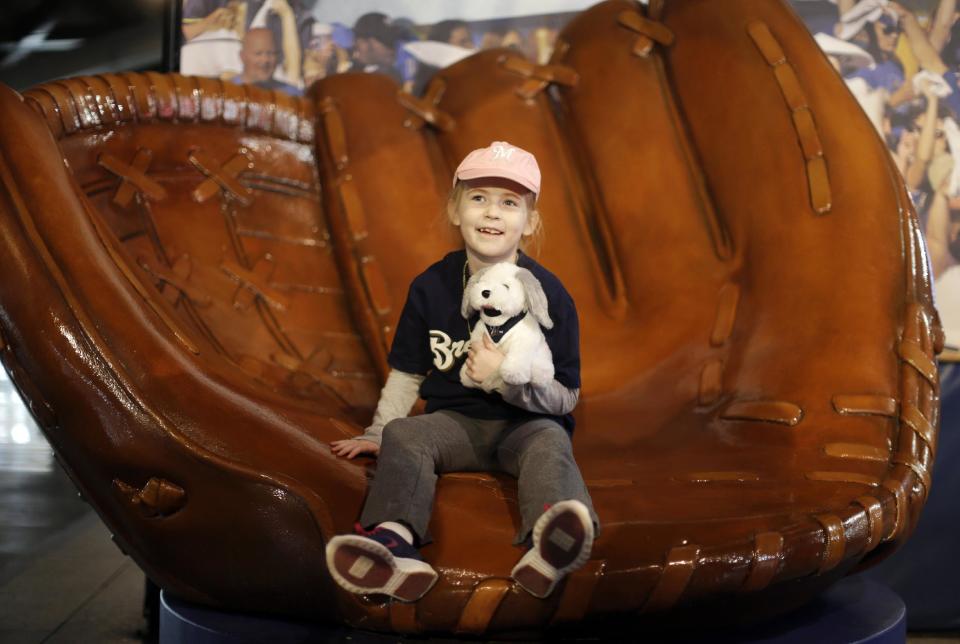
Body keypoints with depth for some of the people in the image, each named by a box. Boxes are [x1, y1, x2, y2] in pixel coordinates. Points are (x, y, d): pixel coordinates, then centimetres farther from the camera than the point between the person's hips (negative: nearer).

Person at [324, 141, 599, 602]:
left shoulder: (549, 295, -7)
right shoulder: (430, 287, 2)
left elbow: (565, 397, -6)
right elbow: (408, 373, 14)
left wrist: (507, 377, -21)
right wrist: (377, 433, 9)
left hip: (526, 422, -3)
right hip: (454, 420, 3)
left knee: (548, 444, -33)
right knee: (403, 435, -24)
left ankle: (551, 543, -66)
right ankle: (395, 540, -53)